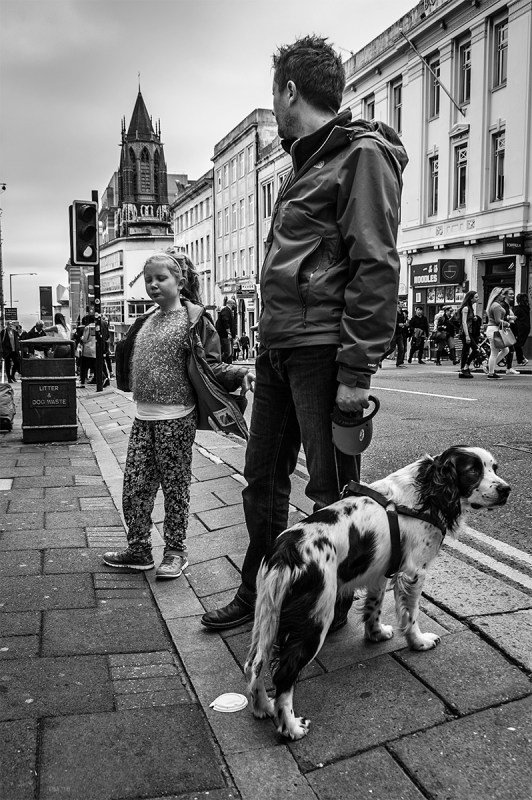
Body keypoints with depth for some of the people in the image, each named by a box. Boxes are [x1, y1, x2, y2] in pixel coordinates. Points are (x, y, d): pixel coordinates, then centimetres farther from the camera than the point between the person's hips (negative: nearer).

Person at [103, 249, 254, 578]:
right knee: (134, 486, 8)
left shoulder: (193, 319, -6)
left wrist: (240, 374, -24)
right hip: (143, 417, 6)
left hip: (176, 418, -6)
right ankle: (139, 550, 22)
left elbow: (210, 366, -11)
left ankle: (176, 551, 19)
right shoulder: (145, 322, 13)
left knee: (175, 487, 5)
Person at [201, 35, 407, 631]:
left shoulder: (363, 155, -6)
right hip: (278, 346, 9)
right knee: (262, 477, 14)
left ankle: (332, 607, 21)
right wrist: (269, 343, 17)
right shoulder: (308, 163, 22)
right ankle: (256, 593, 30)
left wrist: (357, 370, -20)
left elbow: (376, 268, -15)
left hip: (323, 348, -9)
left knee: (331, 488, 3)